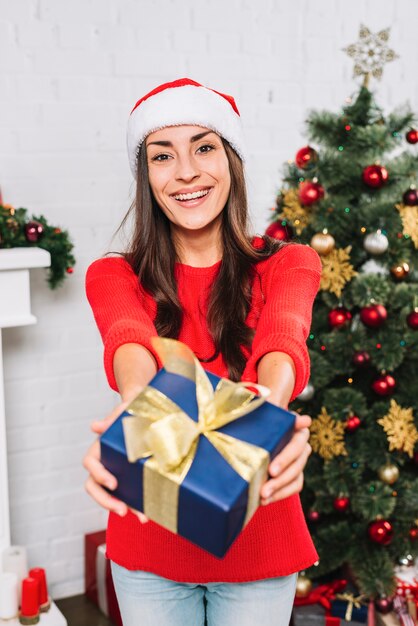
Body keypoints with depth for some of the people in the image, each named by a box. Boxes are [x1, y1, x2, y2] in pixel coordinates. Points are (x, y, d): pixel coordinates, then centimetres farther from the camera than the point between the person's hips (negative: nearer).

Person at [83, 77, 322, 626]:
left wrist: (268, 408, -47)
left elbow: (282, 337, -25)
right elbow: (128, 338, -25)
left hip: (258, 542, 0)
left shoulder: (288, 264, -3)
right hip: (149, 547, 1)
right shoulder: (114, 276, -3)